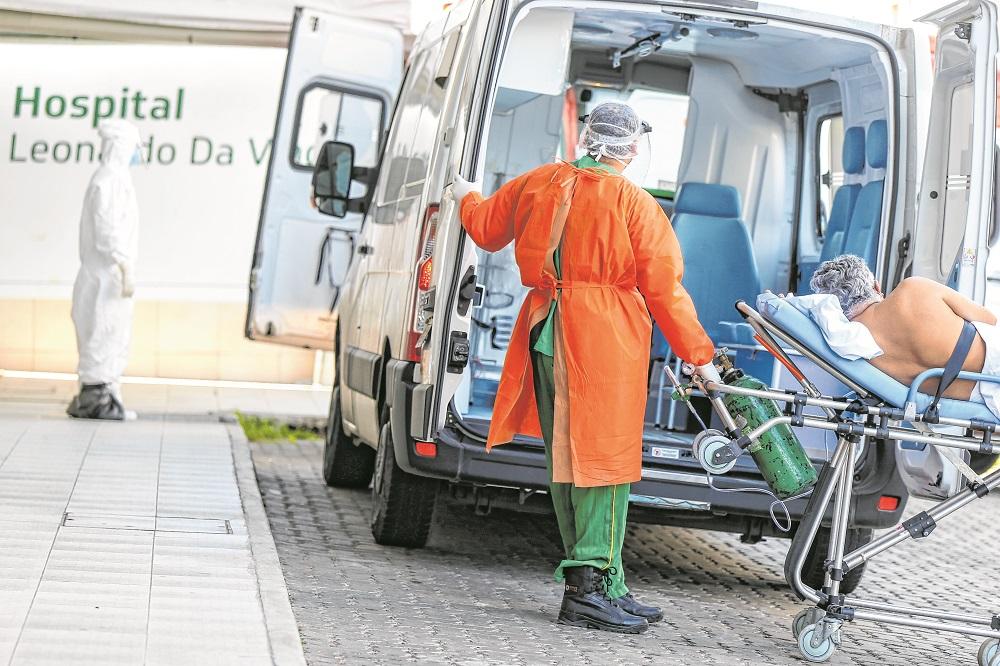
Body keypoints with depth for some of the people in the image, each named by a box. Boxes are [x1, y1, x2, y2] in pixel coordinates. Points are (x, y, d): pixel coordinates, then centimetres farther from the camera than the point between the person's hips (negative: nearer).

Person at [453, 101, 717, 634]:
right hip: (605, 343, -6)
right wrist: (699, 355, 2)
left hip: (546, 334, 6)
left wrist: (467, 197, 47)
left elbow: (485, 228, 24)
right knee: (602, 460, -3)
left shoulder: (538, 184, 9)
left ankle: (604, 588, 18)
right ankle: (589, 584, -8)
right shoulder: (636, 204, -7)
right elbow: (663, 290, -6)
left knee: (568, 461, 12)